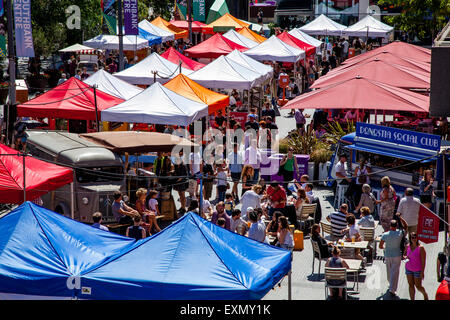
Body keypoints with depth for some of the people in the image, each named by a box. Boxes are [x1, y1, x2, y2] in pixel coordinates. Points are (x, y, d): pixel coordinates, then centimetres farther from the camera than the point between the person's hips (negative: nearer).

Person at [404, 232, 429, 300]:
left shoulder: (421, 248, -17)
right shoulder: (408, 246, -2)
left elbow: (423, 261, -16)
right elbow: (404, 254, 16)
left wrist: (422, 272, -17)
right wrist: (405, 257, -9)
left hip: (417, 270, -5)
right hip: (408, 268, 5)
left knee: (418, 286, 6)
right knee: (411, 285, 9)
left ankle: (425, 294, 35)